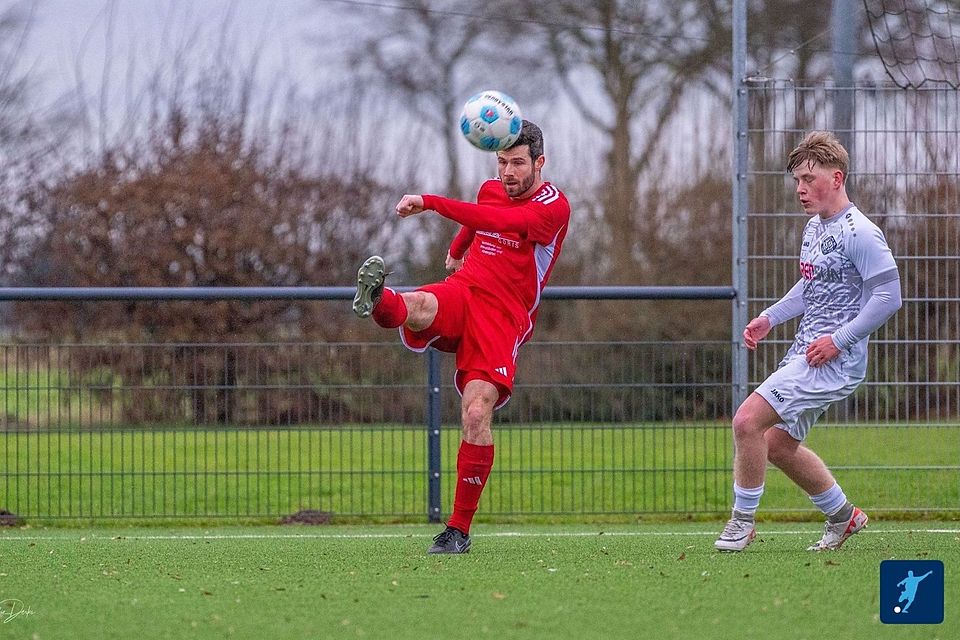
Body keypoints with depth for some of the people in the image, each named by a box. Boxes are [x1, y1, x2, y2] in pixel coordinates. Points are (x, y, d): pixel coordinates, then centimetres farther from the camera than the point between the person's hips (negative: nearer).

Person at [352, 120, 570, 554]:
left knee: (477, 414, -18)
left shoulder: (553, 205, -7)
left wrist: (430, 203, -30)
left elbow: (501, 220, -26)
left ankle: (459, 530, -10)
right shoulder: (490, 190, 15)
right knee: (417, 307, -35)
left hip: (503, 318, -4)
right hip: (461, 291, 4)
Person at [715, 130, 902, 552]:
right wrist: (770, 318, 16)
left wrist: (839, 339, -20)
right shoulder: (814, 228, 13)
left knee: (748, 420, -18)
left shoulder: (859, 233, -15)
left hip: (834, 359, -10)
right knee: (779, 444, 15)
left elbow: (888, 296, -18)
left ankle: (742, 521, -5)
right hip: (804, 354, 10)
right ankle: (843, 517, 31)